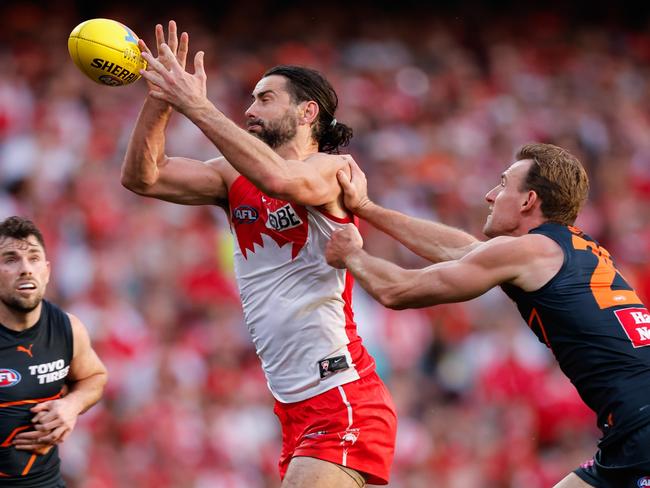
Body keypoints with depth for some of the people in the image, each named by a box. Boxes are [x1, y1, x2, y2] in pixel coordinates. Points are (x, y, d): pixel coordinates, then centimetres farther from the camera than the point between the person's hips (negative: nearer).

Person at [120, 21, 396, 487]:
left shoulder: (334, 169, -7)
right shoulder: (236, 178, 12)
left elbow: (281, 179, -29)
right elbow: (141, 177, 6)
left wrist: (196, 105, -25)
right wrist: (160, 100, -7)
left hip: (343, 400, -8)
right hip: (296, 407, 8)